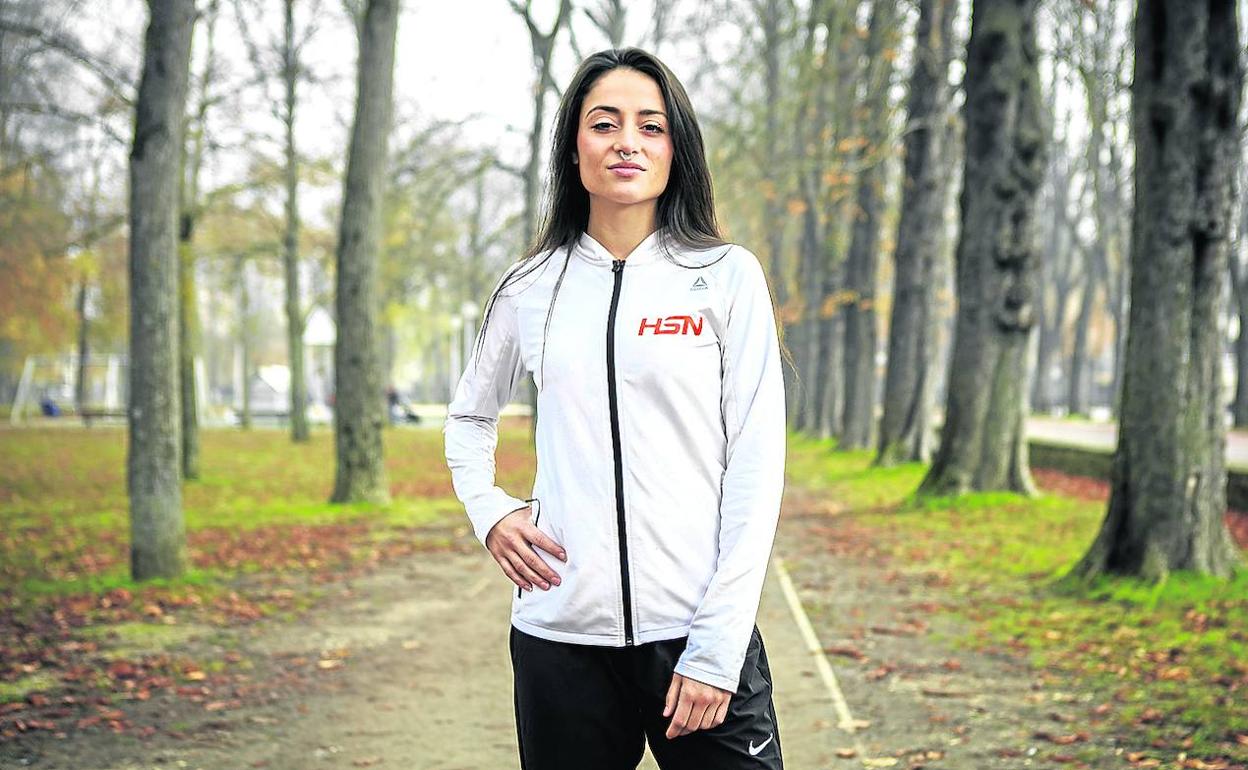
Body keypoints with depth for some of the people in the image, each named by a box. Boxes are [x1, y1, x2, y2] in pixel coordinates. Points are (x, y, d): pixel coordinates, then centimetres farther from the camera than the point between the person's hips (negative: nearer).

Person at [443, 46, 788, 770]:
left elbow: (756, 467, -4)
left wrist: (717, 649, -10)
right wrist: (488, 510, 5)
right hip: (560, 634, 2)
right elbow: (470, 417, 25)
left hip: (696, 634, -2)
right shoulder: (530, 289, 7)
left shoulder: (727, 277, 1)